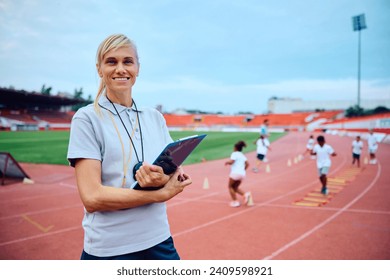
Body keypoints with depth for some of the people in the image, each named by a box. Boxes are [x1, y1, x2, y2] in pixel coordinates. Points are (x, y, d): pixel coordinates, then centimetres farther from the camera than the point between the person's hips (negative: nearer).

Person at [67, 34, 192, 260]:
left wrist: (162, 179, -17)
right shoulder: (87, 118, -8)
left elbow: (178, 178, 5)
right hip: (108, 251, -3)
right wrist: (161, 193, -16)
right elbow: (92, 197, -15)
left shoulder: (155, 117, 5)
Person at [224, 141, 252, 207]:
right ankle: (245, 194, -5)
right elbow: (247, 164, 10)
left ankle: (235, 201, 3)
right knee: (235, 187, 18)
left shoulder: (234, 154, -3)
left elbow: (231, 162, -16)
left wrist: (227, 162, 4)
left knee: (230, 186, 10)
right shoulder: (242, 155, 19)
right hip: (242, 173, 7)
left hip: (235, 172, -7)